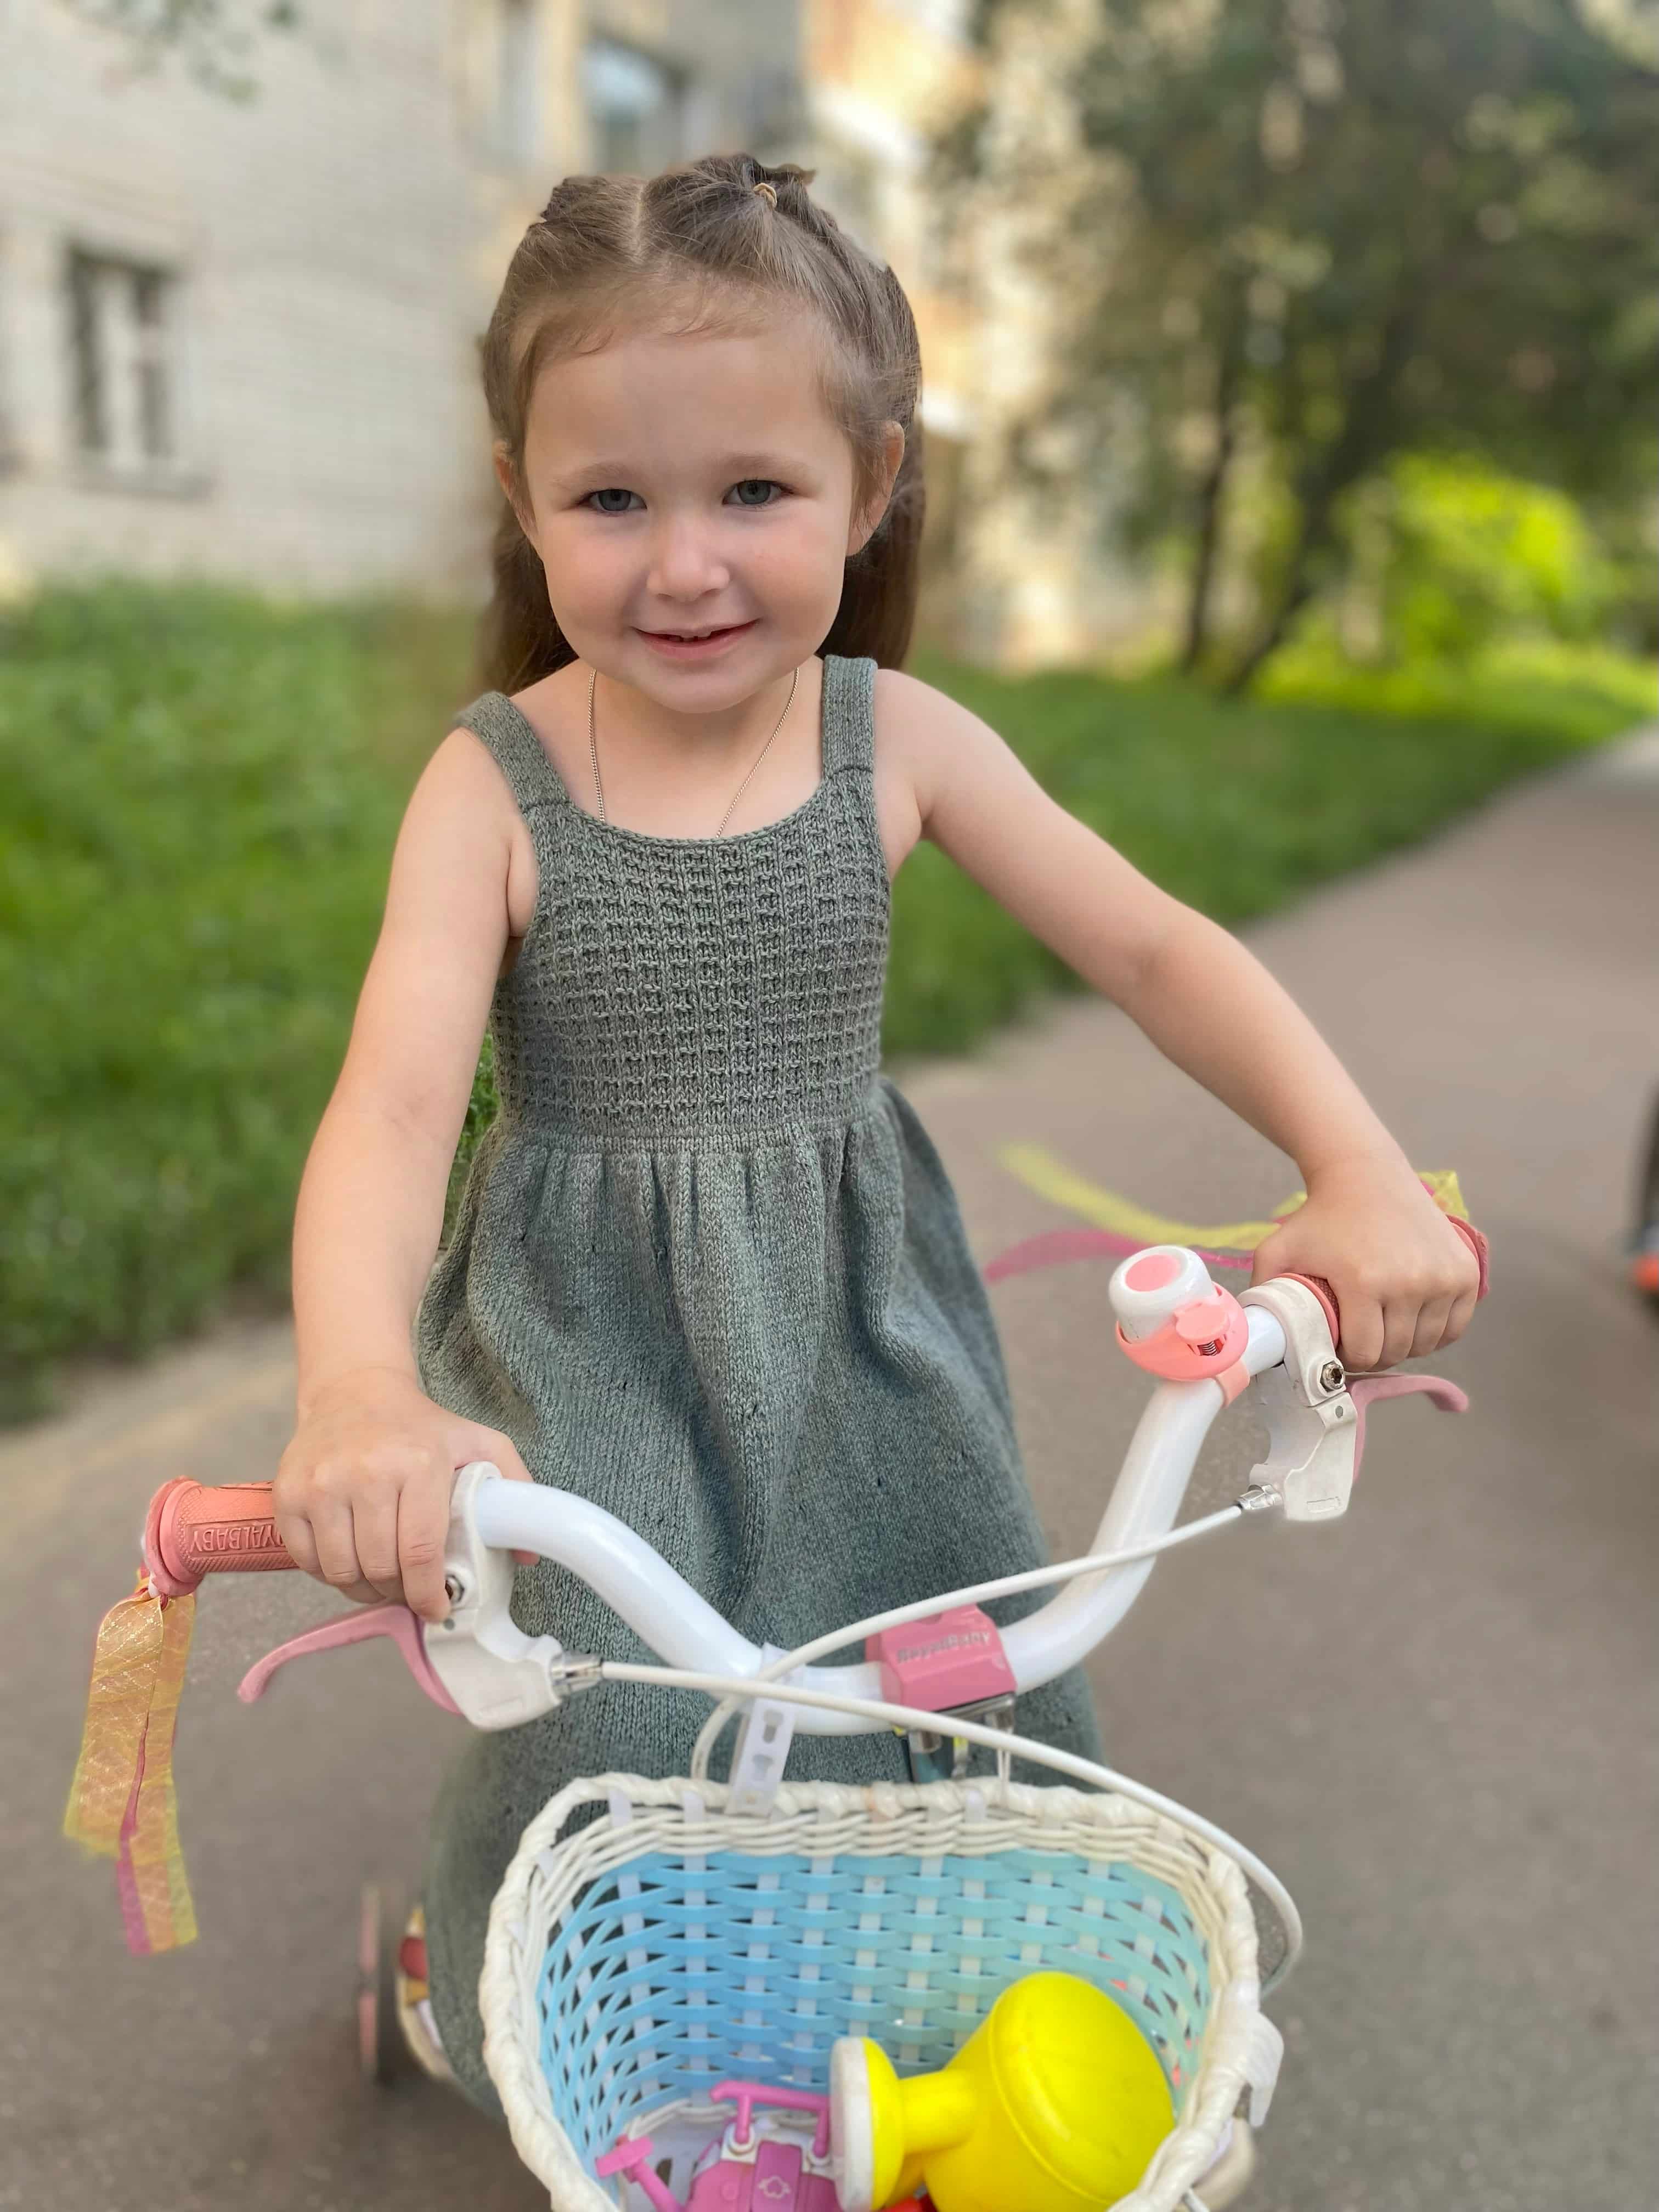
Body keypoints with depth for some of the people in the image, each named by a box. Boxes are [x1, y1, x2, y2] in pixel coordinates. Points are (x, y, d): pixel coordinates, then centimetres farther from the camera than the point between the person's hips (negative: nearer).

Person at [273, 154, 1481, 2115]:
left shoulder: (897, 740, -8)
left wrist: (1359, 1169, -21)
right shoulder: (494, 783, -15)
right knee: (612, 1761, -1)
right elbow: (392, 1106, -25)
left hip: (856, 1335, 3)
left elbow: (1154, 950, -7)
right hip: (588, 1357, -2)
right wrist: (357, 1392, -44)